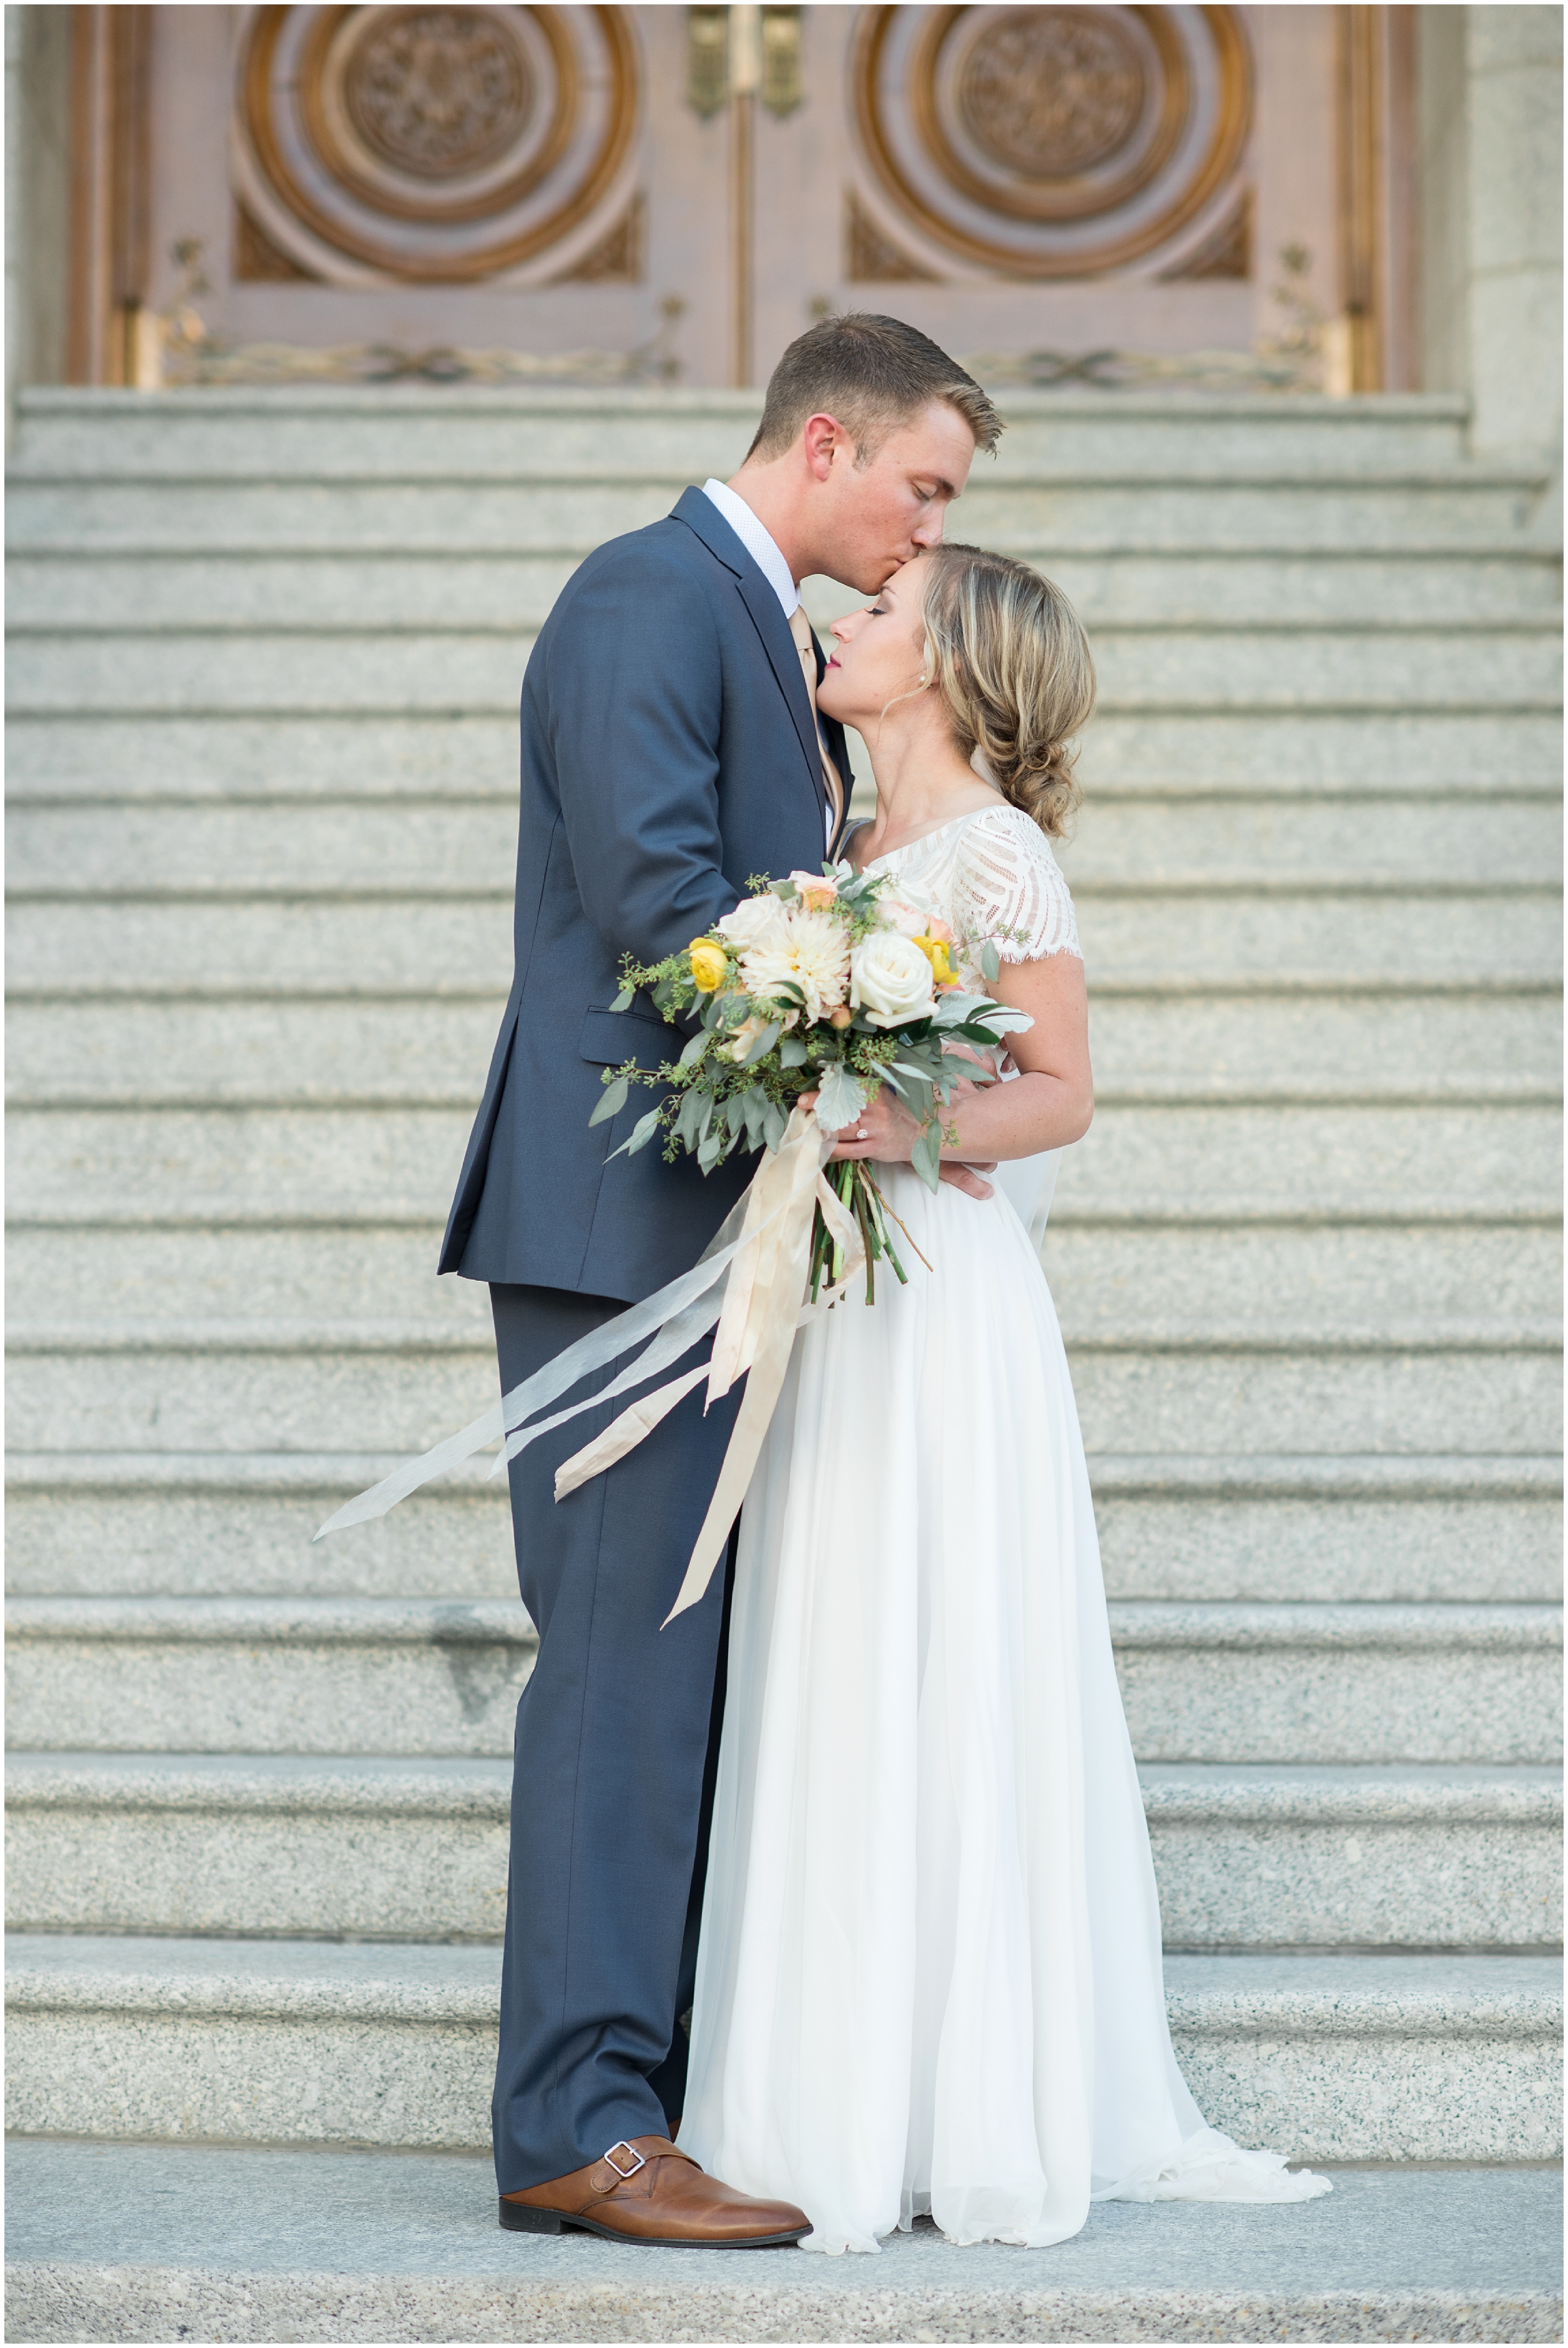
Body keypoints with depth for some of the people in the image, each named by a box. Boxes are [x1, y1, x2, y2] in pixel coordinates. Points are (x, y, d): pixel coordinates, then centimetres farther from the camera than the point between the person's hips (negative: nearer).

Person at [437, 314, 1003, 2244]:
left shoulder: (763, 631, 22)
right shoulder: (648, 597, -10)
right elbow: (656, 893, -20)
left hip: (713, 1217, 10)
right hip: (618, 1212, -10)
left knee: (676, 1656, 11)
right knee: (623, 1651, -11)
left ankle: (656, 2076, 16)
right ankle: (578, 2120, -9)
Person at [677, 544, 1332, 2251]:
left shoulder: (992, 848, -7)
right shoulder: (849, 852, 16)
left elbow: (1061, 1094, -10)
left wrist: (901, 1130, -24)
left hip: (938, 1302, -8)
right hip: (824, 1303, 8)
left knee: (941, 1700, -5)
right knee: (833, 1706, 8)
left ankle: (971, 2122, 2)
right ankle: (852, 2108, 14)